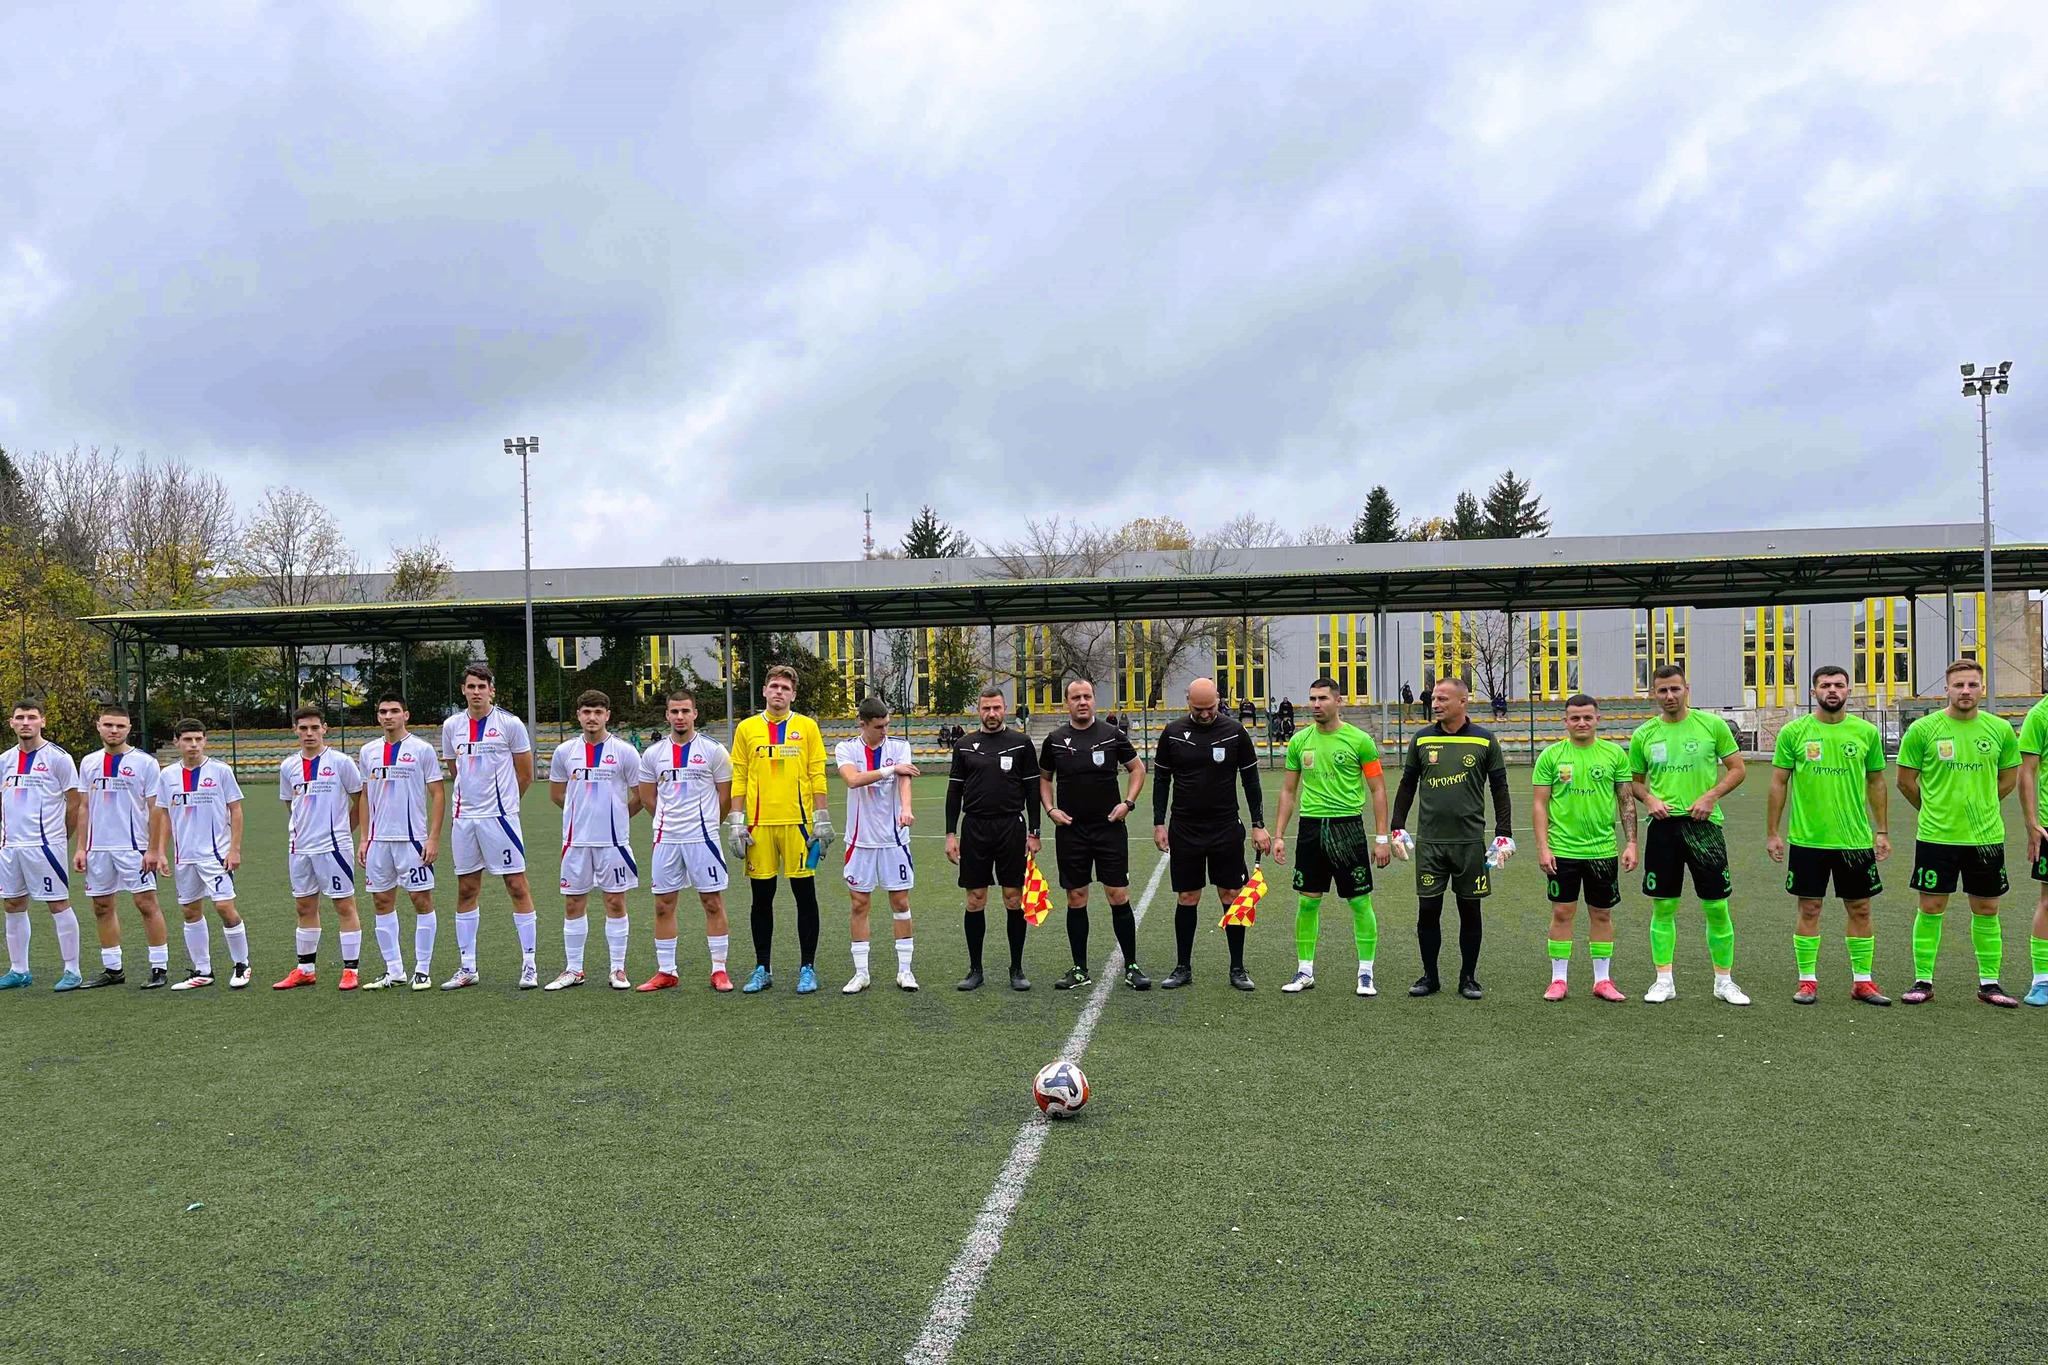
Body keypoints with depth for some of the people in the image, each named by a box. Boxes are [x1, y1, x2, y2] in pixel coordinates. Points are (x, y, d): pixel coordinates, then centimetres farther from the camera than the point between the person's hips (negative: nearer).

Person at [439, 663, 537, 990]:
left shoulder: (510, 724, -5)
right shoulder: (451, 726, 8)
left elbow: (526, 774, 2)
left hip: (500, 816, -4)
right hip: (463, 817, 5)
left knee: (517, 886, -3)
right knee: (466, 891, 9)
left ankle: (529, 965, 4)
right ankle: (467, 968, 18)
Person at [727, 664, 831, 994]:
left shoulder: (807, 727, 4)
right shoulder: (747, 728, 8)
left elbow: (817, 775, 2)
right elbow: (738, 778, 7)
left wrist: (822, 820, -3)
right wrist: (736, 822, 1)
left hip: (798, 821, -1)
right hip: (759, 823, 1)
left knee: (805, 895, 2)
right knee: (762, 898, 7)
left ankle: (807, 968, 12)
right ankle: (762, 970, 18)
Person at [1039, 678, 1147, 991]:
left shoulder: (1112, 735, 0)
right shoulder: (1055, 740, 4)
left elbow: (1137, 768, 10)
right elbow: (1044, 777, 16)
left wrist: (1127, 803, -3)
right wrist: (1050, 809, 1)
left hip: (1110, 828, -1)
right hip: (1070, 831, 1)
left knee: (1119, 897, -2)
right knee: (1076, 899, 6)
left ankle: (1131, 967, 9)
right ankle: (1079, 969, 16)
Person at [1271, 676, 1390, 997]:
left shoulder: (1359, 740, -4)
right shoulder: (1299, 741, 6)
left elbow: (1378, 790, -1)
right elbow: (1288, 791, 13)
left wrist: (1381, 838, -6)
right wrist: (1278, 835, 8)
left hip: (1348, 826, -3)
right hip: (1311, 826, 3)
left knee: (1360, 901, 1)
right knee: (1307, 901, 6)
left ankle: (1366, 973, 13)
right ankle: (1305, 971, 17)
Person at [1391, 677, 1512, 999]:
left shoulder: (1485, 740, 0)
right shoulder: (1421, 739, 4)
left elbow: (1500, 789, 5)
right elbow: (1407, 786, 12)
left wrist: (1504, 836, 1)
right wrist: (1398, 828, 7)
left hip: (1470, 842, -1)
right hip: (1429, 842, 1)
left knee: (1470, 911, 6)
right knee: (1428, 911, 2)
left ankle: (1468, 977, 19)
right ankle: (1429, 976, 16)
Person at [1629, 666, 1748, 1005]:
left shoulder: (1712, 724, 1)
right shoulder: (1643, 734, 6)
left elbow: (1736, 768, 4)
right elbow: (1635, 780, 15)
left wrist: (1711, 795, -11)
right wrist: (1649, 800, -5)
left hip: (1704, 823, -1)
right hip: (1663, 825, 2)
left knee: (1716, 906, 2)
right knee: (1663, 906, 4)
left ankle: (1725, 981, 16)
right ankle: (1664, 980, 14)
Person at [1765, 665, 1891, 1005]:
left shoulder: (1866, 732, 3)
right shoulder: (1794, 732, -2)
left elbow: (1876, 782, 10)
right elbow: (1778, 783, 1)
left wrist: (1882, 831, 7)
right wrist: (1772, 833, -1)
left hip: (1856, 838, 2)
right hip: (1807, 838, -2)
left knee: (1860, 909, 7)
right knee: (1809, 909, 4)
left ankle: (1863, 981, 18)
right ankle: (1807, 981, 12)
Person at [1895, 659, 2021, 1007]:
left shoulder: (2000, 729, 2)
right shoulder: (1923, 729, -5)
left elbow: (2008, 779, 14)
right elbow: (1905, 781, 3)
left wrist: (1978, 806, 12)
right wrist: (1935, 810, 9)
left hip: (1986, 836, 2)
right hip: (1936, 836, -2)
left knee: (1986, 910, 9)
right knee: (1931, 907, 2)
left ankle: (1989, 982, 19)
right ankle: (1923, 981, 10)